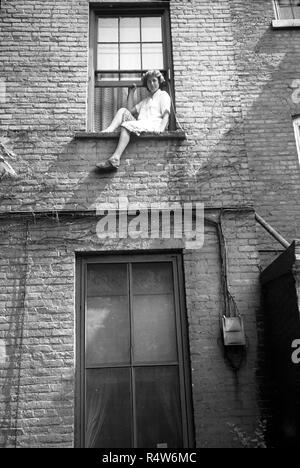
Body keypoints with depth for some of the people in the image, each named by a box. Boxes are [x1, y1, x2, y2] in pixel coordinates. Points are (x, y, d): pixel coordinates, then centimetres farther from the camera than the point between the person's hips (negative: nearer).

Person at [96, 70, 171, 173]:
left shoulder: (163, 95, 16)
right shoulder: (145, 100, 37)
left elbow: (166, 114, -1)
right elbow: (131, 110, 28)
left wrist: (161, 128, -20)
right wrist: (131, 92, 29)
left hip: (153, 125, -7)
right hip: (141, 126, 7)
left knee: (126, 126, -29)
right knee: (123, 111, -2)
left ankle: (115, 159, -44)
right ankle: (110, 130, -30)